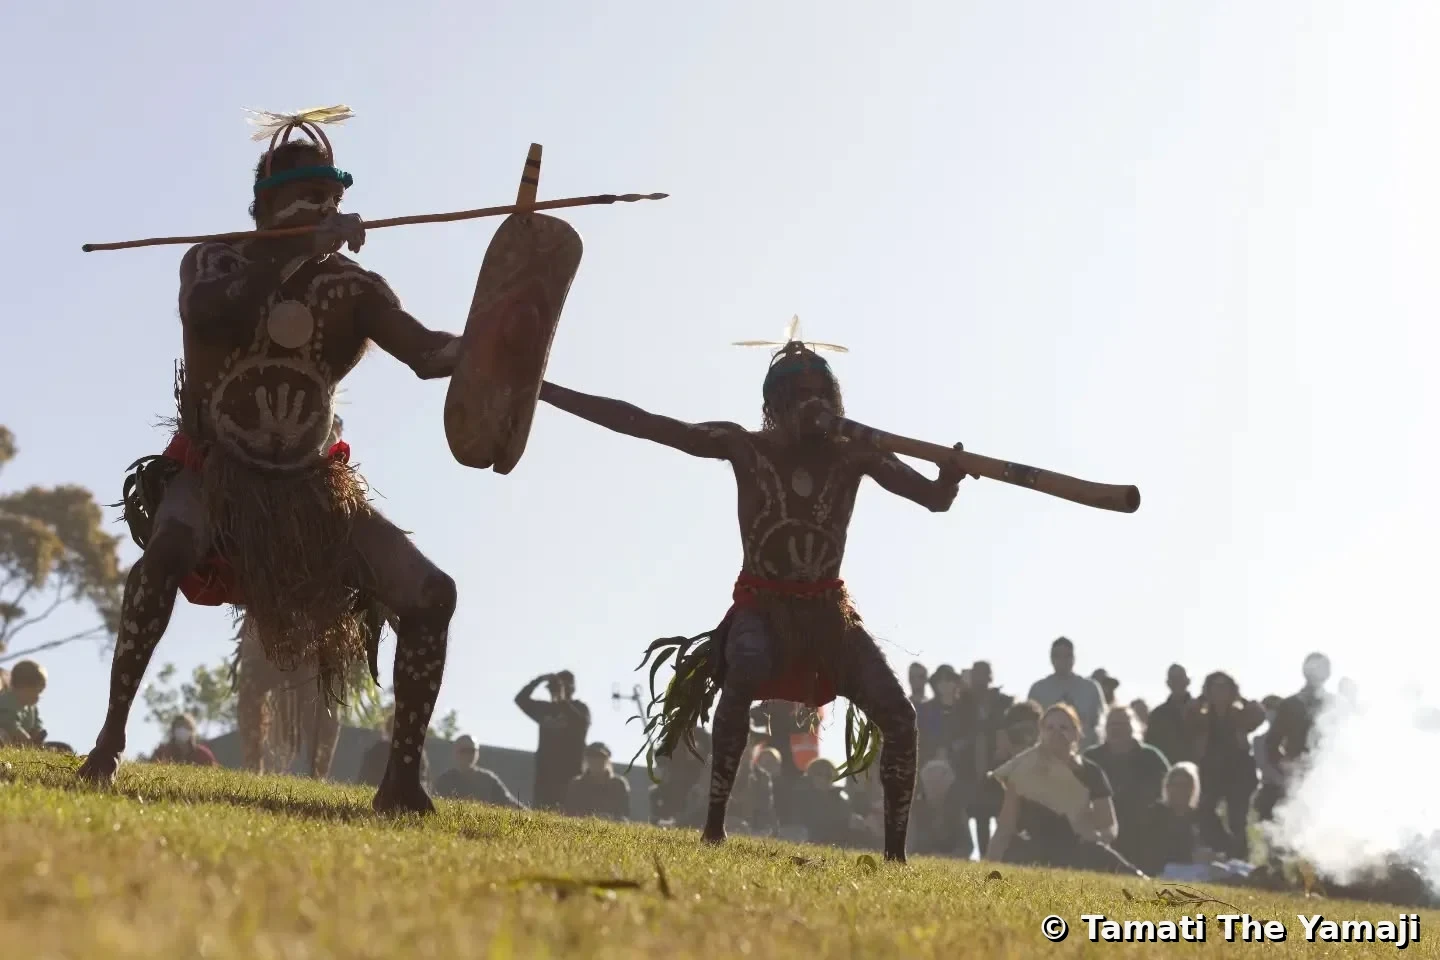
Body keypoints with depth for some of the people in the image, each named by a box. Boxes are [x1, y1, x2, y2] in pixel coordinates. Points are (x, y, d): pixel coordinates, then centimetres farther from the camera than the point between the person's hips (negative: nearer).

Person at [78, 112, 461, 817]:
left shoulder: (354, 290, -3)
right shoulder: (215, 262, -5)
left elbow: (426, 351, -19)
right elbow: (207, 318, -29)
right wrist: (297, 253, -35)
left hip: (311, 485, 3)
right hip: (213, 472, -2)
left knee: (430, 594, -13)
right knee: (167, 550, -37)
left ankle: (402, 779, -6)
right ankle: (110, 737, -27)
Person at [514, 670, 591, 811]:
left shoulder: (579, 709, 3)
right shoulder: (546, 708, 18)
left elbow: (582, 724, -18)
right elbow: (521, 699, 10)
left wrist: (563, 701, -20)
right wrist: (538, 680, -2)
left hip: (569, 773, -5)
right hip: (545, 771, 5)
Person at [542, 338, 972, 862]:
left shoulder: (855, 454, -4)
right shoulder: (745, 447, -9)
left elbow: (936, 498, -6)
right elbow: (636, 422, -12)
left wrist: (953, 471, -31)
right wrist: (543, 390, -15)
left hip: (829, 611, 3)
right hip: (761, 606, -3)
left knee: (899, 717, -15)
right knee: (746, 670, -38)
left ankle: (895, 852, -3)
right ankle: (715, 822, -32)